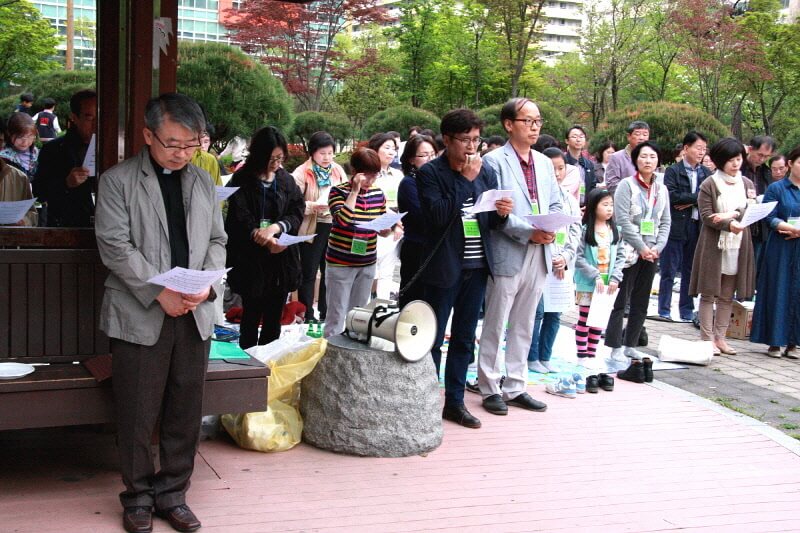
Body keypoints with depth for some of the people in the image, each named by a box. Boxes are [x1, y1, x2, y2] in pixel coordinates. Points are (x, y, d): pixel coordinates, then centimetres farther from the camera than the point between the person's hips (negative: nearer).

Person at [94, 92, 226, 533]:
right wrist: (160, 292, -17)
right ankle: (138, 496, 20)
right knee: (138, 414, 4)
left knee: (185, 414, 9)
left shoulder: (203, 183, 12)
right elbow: (115, 246, -10)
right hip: (140, 316, -4)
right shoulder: (117, 181, -3)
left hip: (194, 315, 4)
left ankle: (172, 493, 23)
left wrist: (206, 284, -7)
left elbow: (216, 241, 13)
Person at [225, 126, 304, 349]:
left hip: (281, 259, 4)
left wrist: (275, 227, -21)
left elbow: (297, 212, 0)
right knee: (251, 316, 3)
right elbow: (241, 218, -14)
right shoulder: (242, 180, -5)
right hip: (251, 261, -4)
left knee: (274, 318, 9)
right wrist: (267, 240, -30)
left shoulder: (287, 180, 8)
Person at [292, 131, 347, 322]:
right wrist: (312, 206, -27)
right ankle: (307, 316, 10)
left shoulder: (338, 171, 6)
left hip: (335, 227, 6)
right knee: (309, 274, 2)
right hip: (312, 228, -6)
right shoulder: (302, 173, -10)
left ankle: (326, 313, 29)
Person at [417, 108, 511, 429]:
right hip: (444, 268, -5)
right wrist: (465, 180, -19)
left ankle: (455, 402, 23)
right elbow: (436, 216, -20)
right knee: (433, 339, 2)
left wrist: (501, 213, -11)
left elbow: (492, 221, 12)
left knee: (464, 339, 13)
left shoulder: (486, 172, 7)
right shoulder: (430, 173, -8)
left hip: (477, 267, 5)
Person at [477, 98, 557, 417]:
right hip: (507, 255, -6)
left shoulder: (544, 163, 14)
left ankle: (515, 388, 22)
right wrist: (528, 233, -18)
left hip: (539, 256, 6)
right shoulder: (495, 161, -6)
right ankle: (490, 389, 13)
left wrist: (550, 230, -5)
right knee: (494, 326, 3)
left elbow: (555, 205, 15)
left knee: (524, 326, 13)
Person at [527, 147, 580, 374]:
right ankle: (532, 358, 8)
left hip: (561, 263, 6)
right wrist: (548, 258, -14)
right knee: (537, 311, -5)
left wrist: (565, 257, -4)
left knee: (555, 314, 9)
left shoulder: (570, 199, 13)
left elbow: (575, 232, 11)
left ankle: (545, 357, 20)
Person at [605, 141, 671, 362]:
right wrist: (641, 247, -14)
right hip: (628, 251, -6)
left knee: (641, 302, 10)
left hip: (651, 252, 6)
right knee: (620, 301, -4)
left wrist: (657, 247, -3)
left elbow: (665, 222, 12)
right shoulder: (627, 185, -5)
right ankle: (616, 347, 2)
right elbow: (623, 220, -12)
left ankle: (631, 344, 18)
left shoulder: (661, 189, 12)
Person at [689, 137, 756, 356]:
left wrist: (732, 214, -17)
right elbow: (706, 215, -10)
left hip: (738, 245, 4)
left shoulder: (747, 184, 13)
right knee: (709, 294, -2)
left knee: (727, 296, 8)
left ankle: (720, 338, 14)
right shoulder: (709, 185, -1)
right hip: (713, 245, -4)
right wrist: (729, 225, -24)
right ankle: (707, 339, 2)